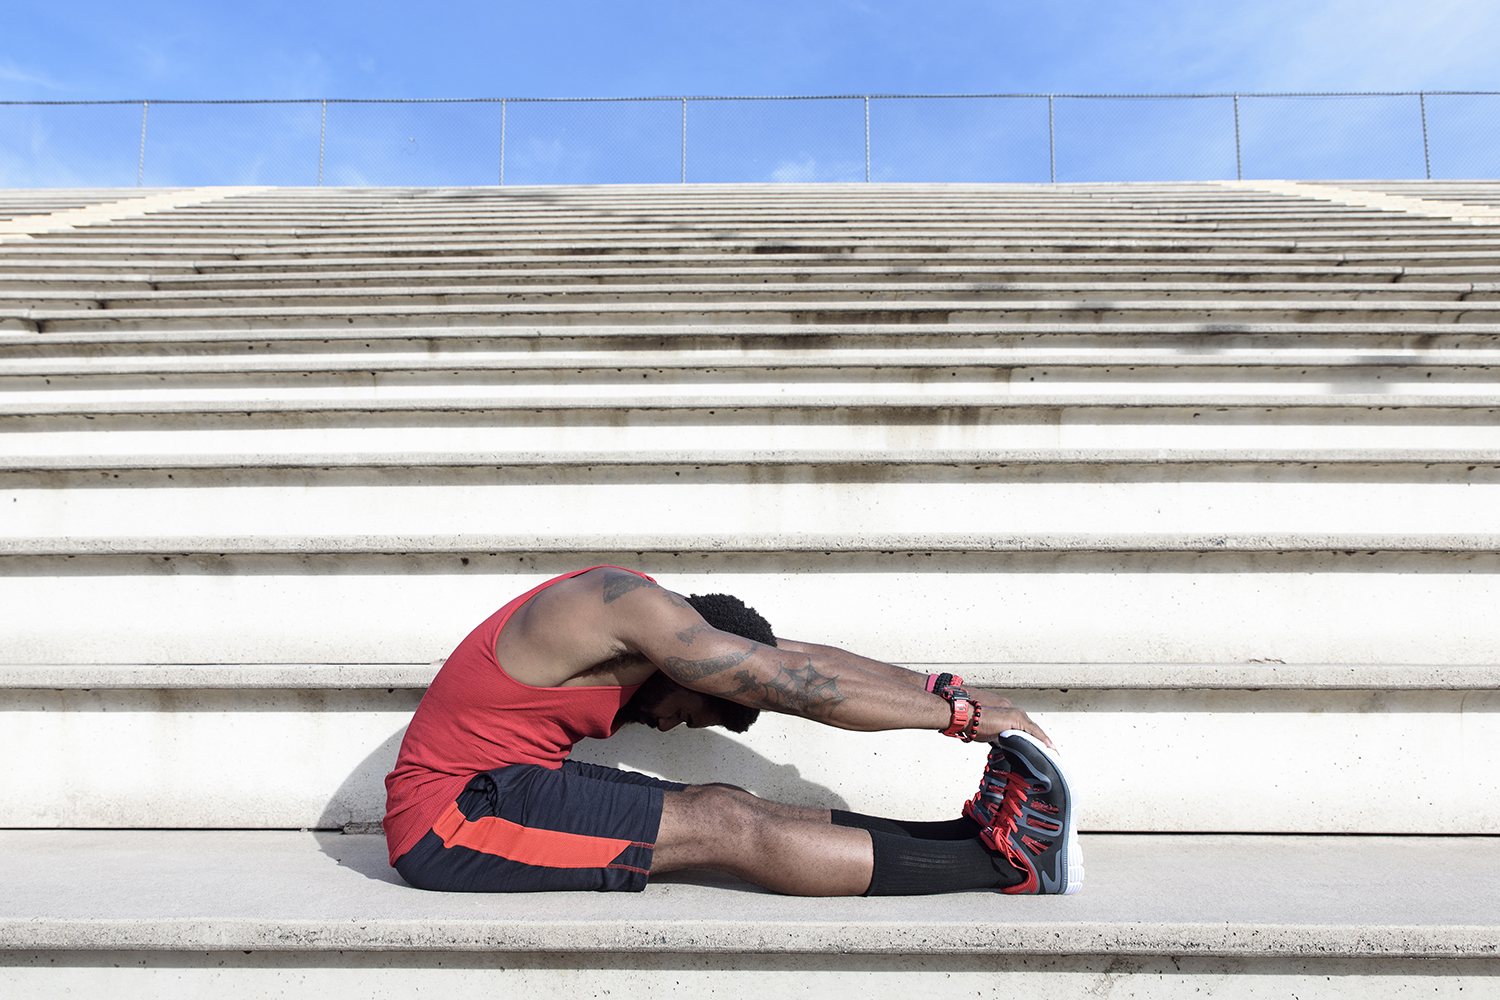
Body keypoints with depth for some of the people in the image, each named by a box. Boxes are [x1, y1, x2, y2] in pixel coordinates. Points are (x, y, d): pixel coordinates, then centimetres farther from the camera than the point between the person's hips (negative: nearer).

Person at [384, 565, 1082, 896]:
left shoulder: (627, 602, 8)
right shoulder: (634, 605, -20)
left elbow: (791, 659, 5)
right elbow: (800, 685, -21)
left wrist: (941, 689, 1)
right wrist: (961, 715, -17)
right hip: (453, 818, -9)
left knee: (723, 808, -6)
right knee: (723, 827, -18)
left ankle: (972, 833, -8)